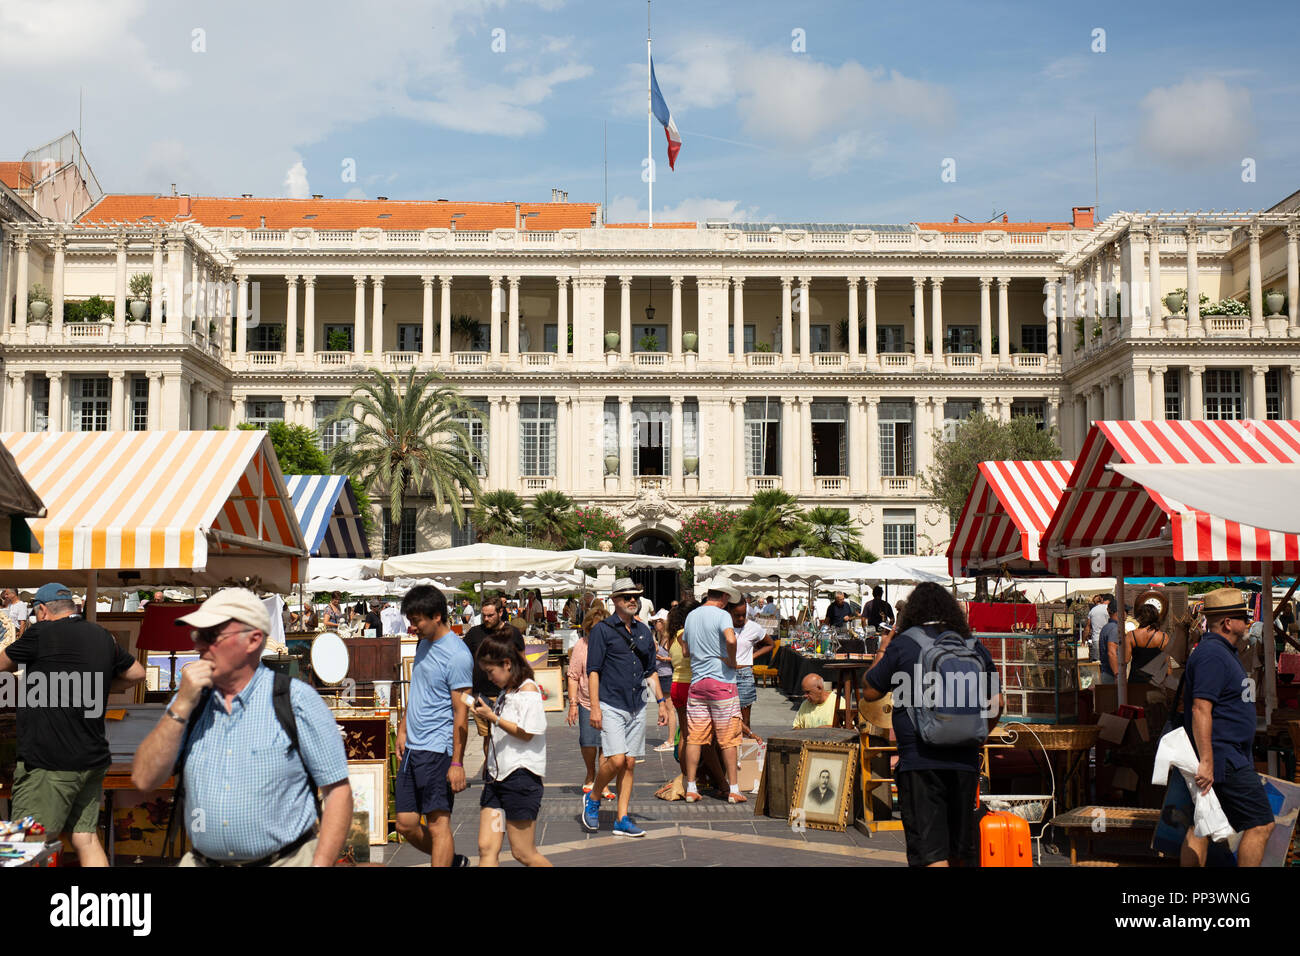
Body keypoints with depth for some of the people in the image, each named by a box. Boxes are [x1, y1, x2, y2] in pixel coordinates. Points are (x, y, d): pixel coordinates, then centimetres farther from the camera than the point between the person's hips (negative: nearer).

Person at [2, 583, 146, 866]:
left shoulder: (40, 633, -9)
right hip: (92, 759, 7)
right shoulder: (102, 636, 11)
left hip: (48, 763, -7)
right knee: (86, 839, 10)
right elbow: (137, 673, 24)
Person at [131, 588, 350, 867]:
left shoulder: (298, 701, -2)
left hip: (286, 859, -3)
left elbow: (337, 791, -5)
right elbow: (144, 780, 1)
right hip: (202, 861, 3)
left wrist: (320, 865, -16)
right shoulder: (190, 701, 10)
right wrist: (182, 706, -6)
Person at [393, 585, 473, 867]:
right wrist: (403, 730, 15)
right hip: (412, 748, 9)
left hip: (437, 749, -9)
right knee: (406, 824, 10)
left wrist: (457, 763, -16)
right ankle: (450, 860, 28)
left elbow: (461, 713, -15)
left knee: (438, 823, -5)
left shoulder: (456, 655, -14)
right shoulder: (424, 644, 12)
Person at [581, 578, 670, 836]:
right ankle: (592, 799, 10)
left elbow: (651, 671, 21)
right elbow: (593, 670, -7)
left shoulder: (644, 631, 14)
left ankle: (622, 820, 10)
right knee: (617, 760, -14)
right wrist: (595, 707, -14)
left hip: (637, 708, 6)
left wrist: (661, 701, 13)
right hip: (611, 706, -6)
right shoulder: (603, 629, -3)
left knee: (630, 763, 5)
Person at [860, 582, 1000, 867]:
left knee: (929, 851, -7)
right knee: (961, 851, 17)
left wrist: (881, 653, 19)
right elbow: (996, 702, 14)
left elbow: (870, 692, 4)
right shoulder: (975, 647, 8)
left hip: (920, 761, -4)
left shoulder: (903, 644, -4)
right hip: (965, 761, 4)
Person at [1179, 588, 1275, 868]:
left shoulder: (1220, 651, 18)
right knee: (1260, 824, -6)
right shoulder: (1213, 654, -16)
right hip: (1224, 760, -10)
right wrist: (1206, 762, -26)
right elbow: (1200, 709, -23)